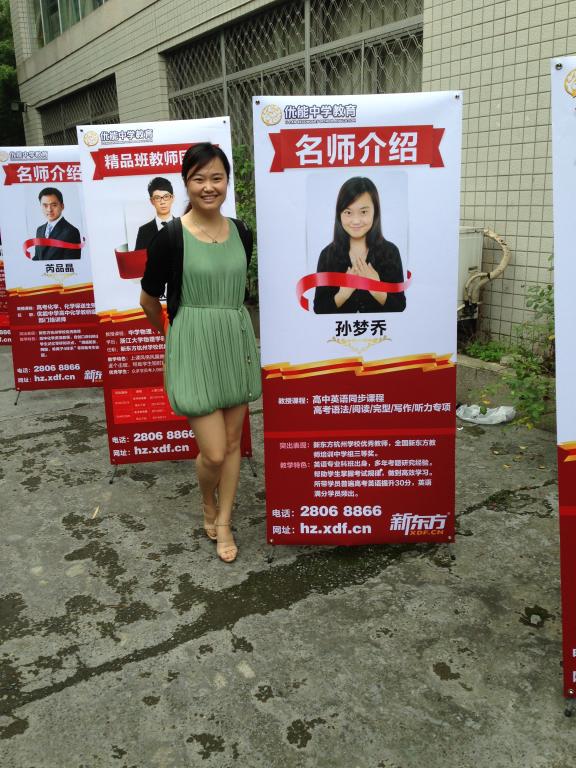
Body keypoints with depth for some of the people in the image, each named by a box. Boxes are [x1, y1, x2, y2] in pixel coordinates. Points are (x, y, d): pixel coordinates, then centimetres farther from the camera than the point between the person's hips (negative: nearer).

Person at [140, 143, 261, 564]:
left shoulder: (242, 233, 2)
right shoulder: (171, 237, -12)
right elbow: (149, 300, 0)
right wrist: (168, 331, 15)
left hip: (237, 342, 5)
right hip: (194, 347, -5)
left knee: (233, 442, 11)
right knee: (213, 452, -4)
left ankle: (224, 523, 29)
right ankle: (208, 507, 30)